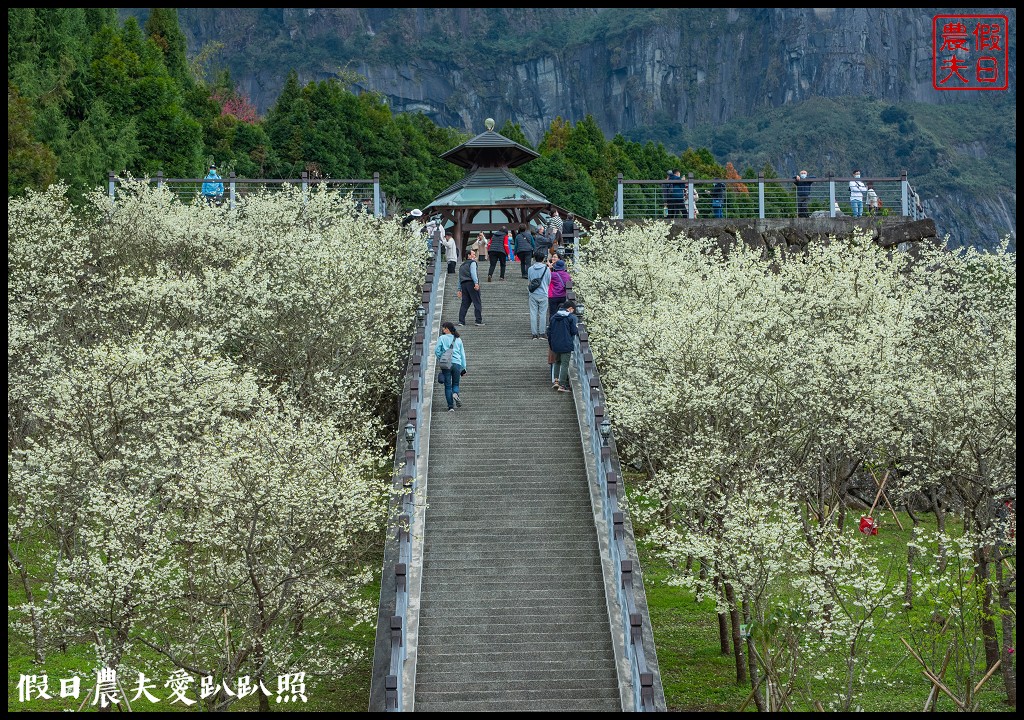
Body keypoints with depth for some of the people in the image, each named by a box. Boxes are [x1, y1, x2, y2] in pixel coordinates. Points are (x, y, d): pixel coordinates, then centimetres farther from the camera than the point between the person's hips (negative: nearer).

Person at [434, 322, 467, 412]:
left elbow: (437, 350, -6)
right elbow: (462, 354, 11)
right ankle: (455, 394, -17)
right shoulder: (458, 339, 9)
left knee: (448, 386, 4)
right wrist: (464, 368, 16)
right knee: (455, 384, 16)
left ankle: (451, 406, -2)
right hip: (457, 364, 2)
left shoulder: (442, 338, -1)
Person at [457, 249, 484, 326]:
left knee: (465, 304, 6)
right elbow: (473, 273, -14)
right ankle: (479, 321, -9)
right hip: (471, 283, -7)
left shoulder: (462, 265, 25)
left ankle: (461, 321, -2)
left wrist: (459, 289, 22)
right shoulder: (472, 263, 3)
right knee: (477, 303, -5)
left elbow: (460, 278, 22)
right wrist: (476, 283, -25)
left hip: (463, 285, 7)